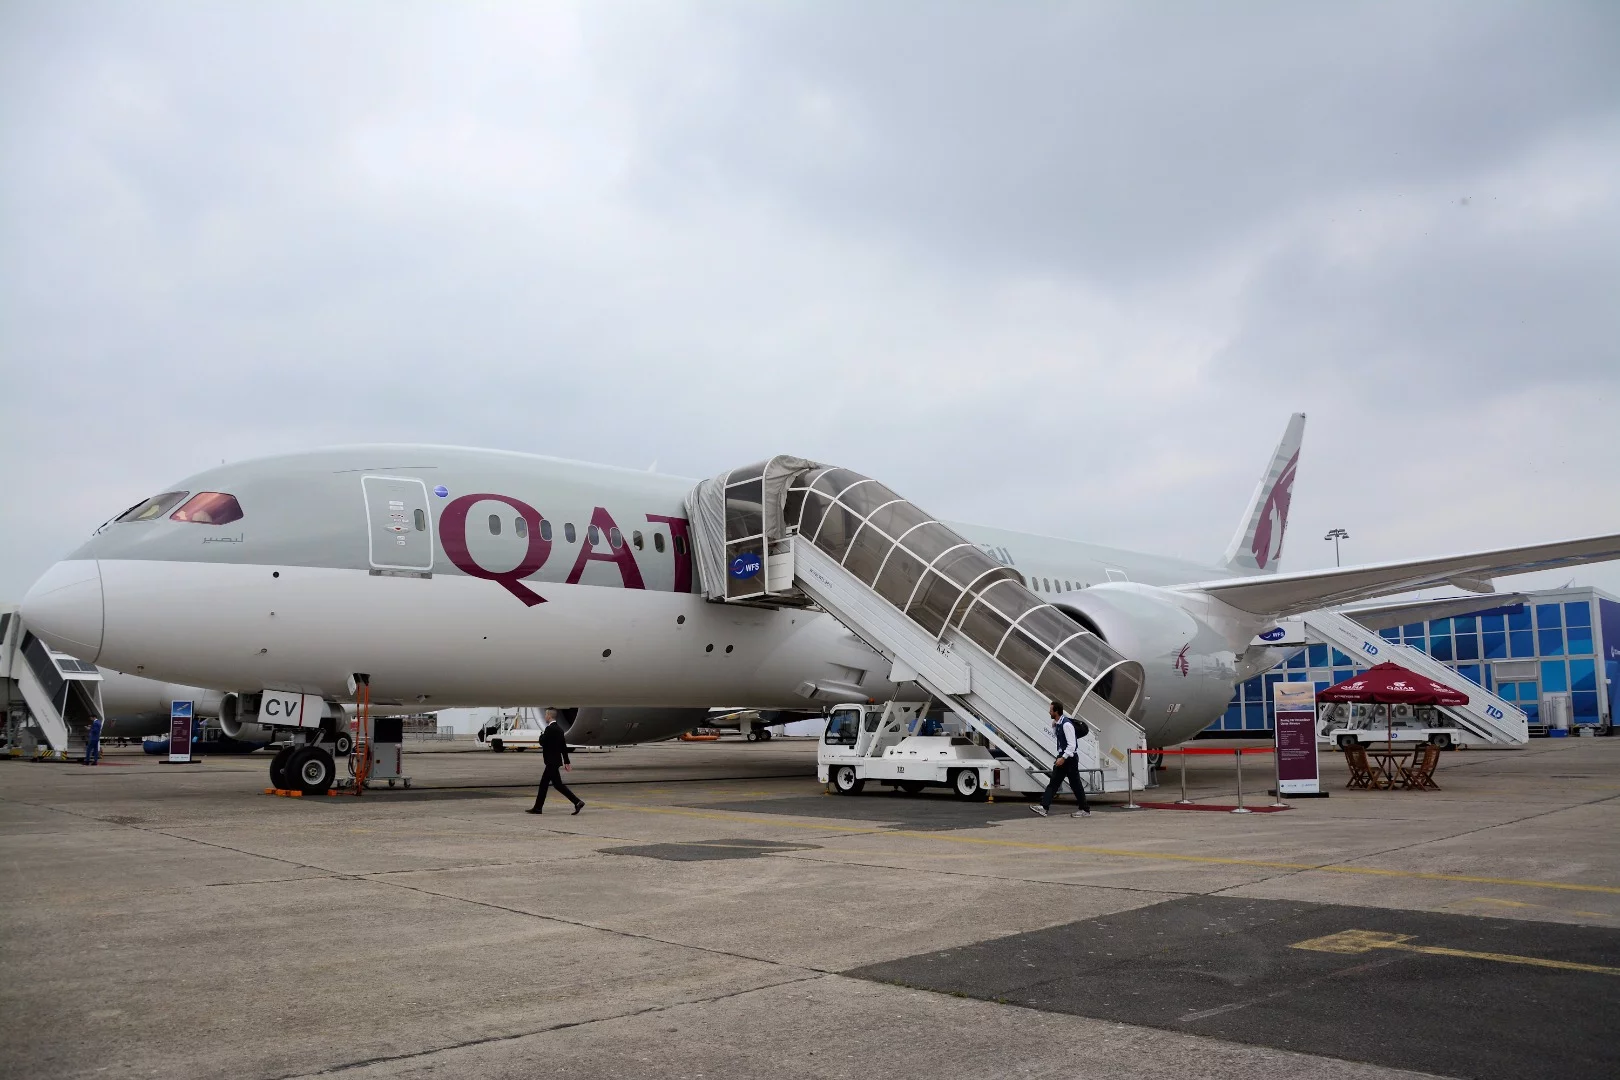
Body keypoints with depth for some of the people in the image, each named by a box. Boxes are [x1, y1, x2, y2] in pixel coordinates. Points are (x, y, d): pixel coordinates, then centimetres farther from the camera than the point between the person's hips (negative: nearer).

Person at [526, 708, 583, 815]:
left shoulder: (550, 729, -17)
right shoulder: (559, 728, 12)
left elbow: (542, 742, -19)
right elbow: (564, 746, 14)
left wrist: (542, 735, 3)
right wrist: (566, 761, 16)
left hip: (552, 762, -10)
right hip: (554, 761, 10)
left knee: (558, 784, -9)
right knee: (543, 784, 13)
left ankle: (577, 801, -13)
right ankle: (537, 807, 18)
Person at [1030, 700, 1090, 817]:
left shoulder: (1066, 724, -20)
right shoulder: (1058, 724, 8)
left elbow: (1072, 745, -24)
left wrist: (1063, 758, -28)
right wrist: (1053, 726, 10)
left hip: (1069, 758, -10)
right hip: (1063, 756, 10)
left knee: (1075, 784, 0)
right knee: (1053, 782, 3)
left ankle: (1085, 810, 11)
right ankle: (1044, 807, -2)